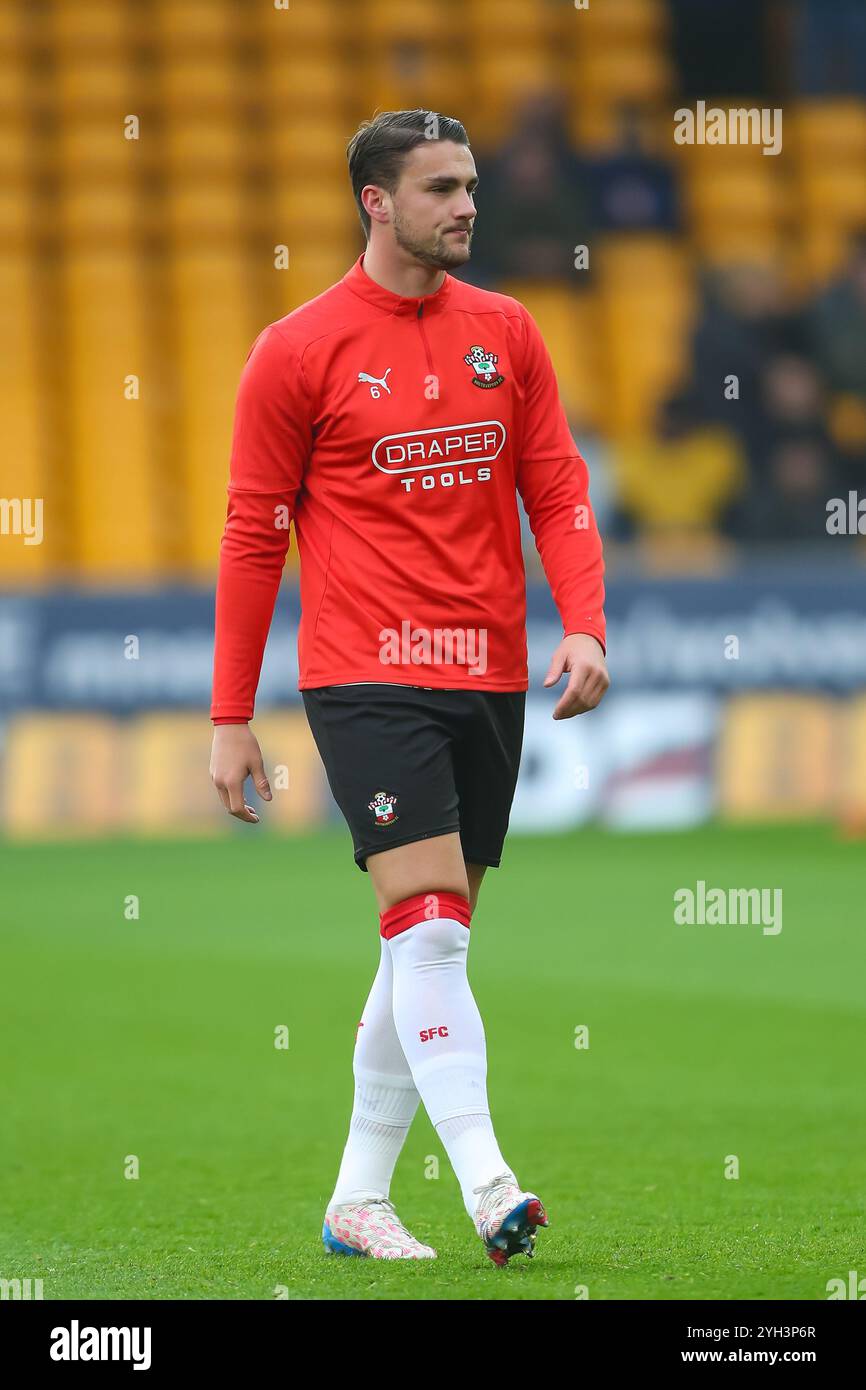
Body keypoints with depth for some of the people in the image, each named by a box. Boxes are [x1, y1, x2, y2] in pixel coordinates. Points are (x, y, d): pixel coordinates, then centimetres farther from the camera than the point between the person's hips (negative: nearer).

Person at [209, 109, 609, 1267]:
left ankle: (359, 1202, 17)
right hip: (367, 675, -5)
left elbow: (559, 492, 10)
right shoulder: (298, 352, -4)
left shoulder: (506, 332, 9)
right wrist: (231, 717, -1)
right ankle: (487, 1185, -22)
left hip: (489, 676, 5)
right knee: (430, 923, -17)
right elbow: (253, 535, 0)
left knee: (429, 942, 9)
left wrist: (584, 626, -7)